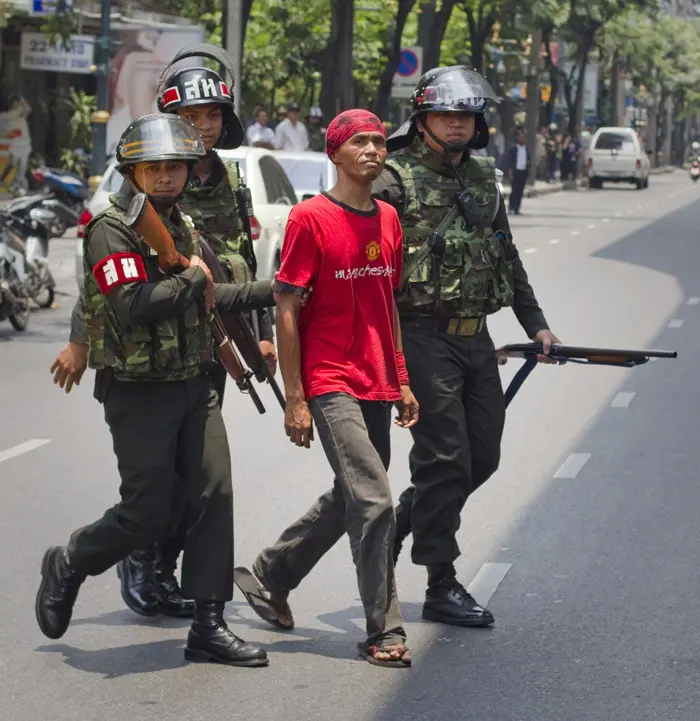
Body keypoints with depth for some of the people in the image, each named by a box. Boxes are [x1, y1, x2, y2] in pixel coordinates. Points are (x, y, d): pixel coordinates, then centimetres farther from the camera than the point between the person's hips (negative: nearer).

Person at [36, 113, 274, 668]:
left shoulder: (183, 227, 13)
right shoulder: (111, 230, -13)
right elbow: (134, 306, -27)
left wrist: (271, 291, 22)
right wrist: (194, 277, -14)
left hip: (194, 385, 7)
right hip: (139, 392, -7)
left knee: (215, 496, -1)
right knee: (148, 514, -3)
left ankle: (209, 626, 5)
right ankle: (69, 565, 25)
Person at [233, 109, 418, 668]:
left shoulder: (388, 219, 11)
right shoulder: (310, 218, -9)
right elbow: (287, 311, -9)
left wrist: (402, 381, 15)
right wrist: (294, 400, -12)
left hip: (377, 387, 7)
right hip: (330, 385, -7)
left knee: (348, 500, 16)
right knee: (374, 501, -13)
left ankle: (270, 576, 36)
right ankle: (385, 632, -5)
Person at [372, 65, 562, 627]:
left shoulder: (483, 177, 14)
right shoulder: (395, 178, -7)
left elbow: (507, 257, 23)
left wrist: (536, 324, 20)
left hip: (476, 337, 7)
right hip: (422, 335, -7)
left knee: (483, 457, 9)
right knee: (445, 459, -6)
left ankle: (399, 525, 29)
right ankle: (442, 587, 5)